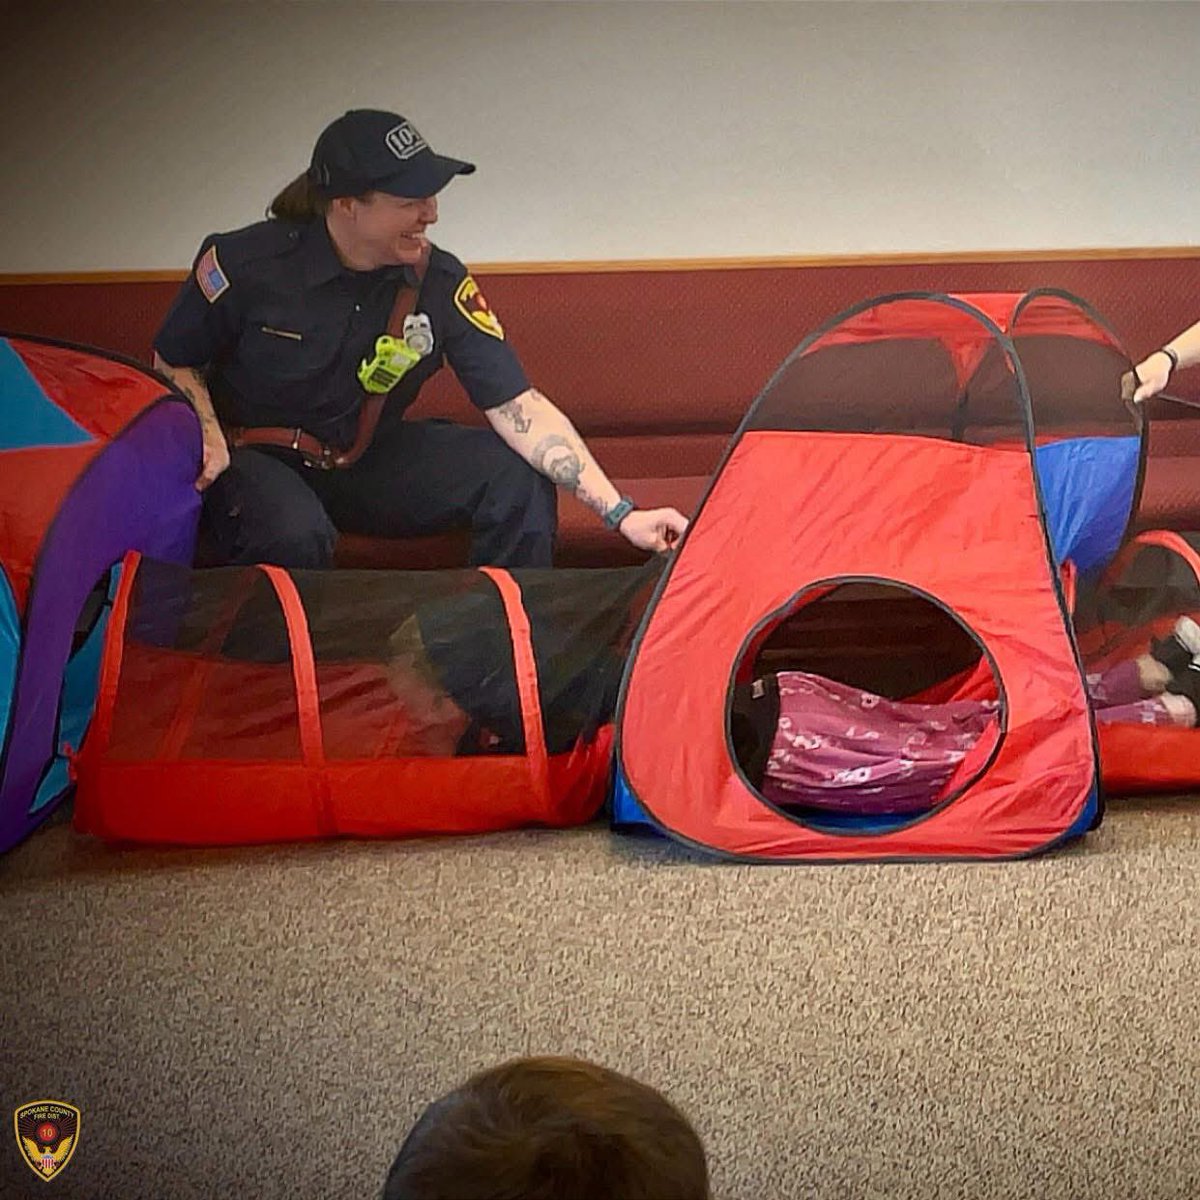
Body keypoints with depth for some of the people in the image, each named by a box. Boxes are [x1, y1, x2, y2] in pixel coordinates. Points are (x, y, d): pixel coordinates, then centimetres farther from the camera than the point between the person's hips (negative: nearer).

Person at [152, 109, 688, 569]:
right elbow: (173, 361, -1)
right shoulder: (247, 262, -19)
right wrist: (207, 436, -23)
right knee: (294, 534, -39)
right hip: (252, 460, -4)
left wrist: (619, 512, -24)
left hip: (366, 460, 4)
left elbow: (519, 406, -16)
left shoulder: (438, 281, -12)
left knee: (518, 478, -14)